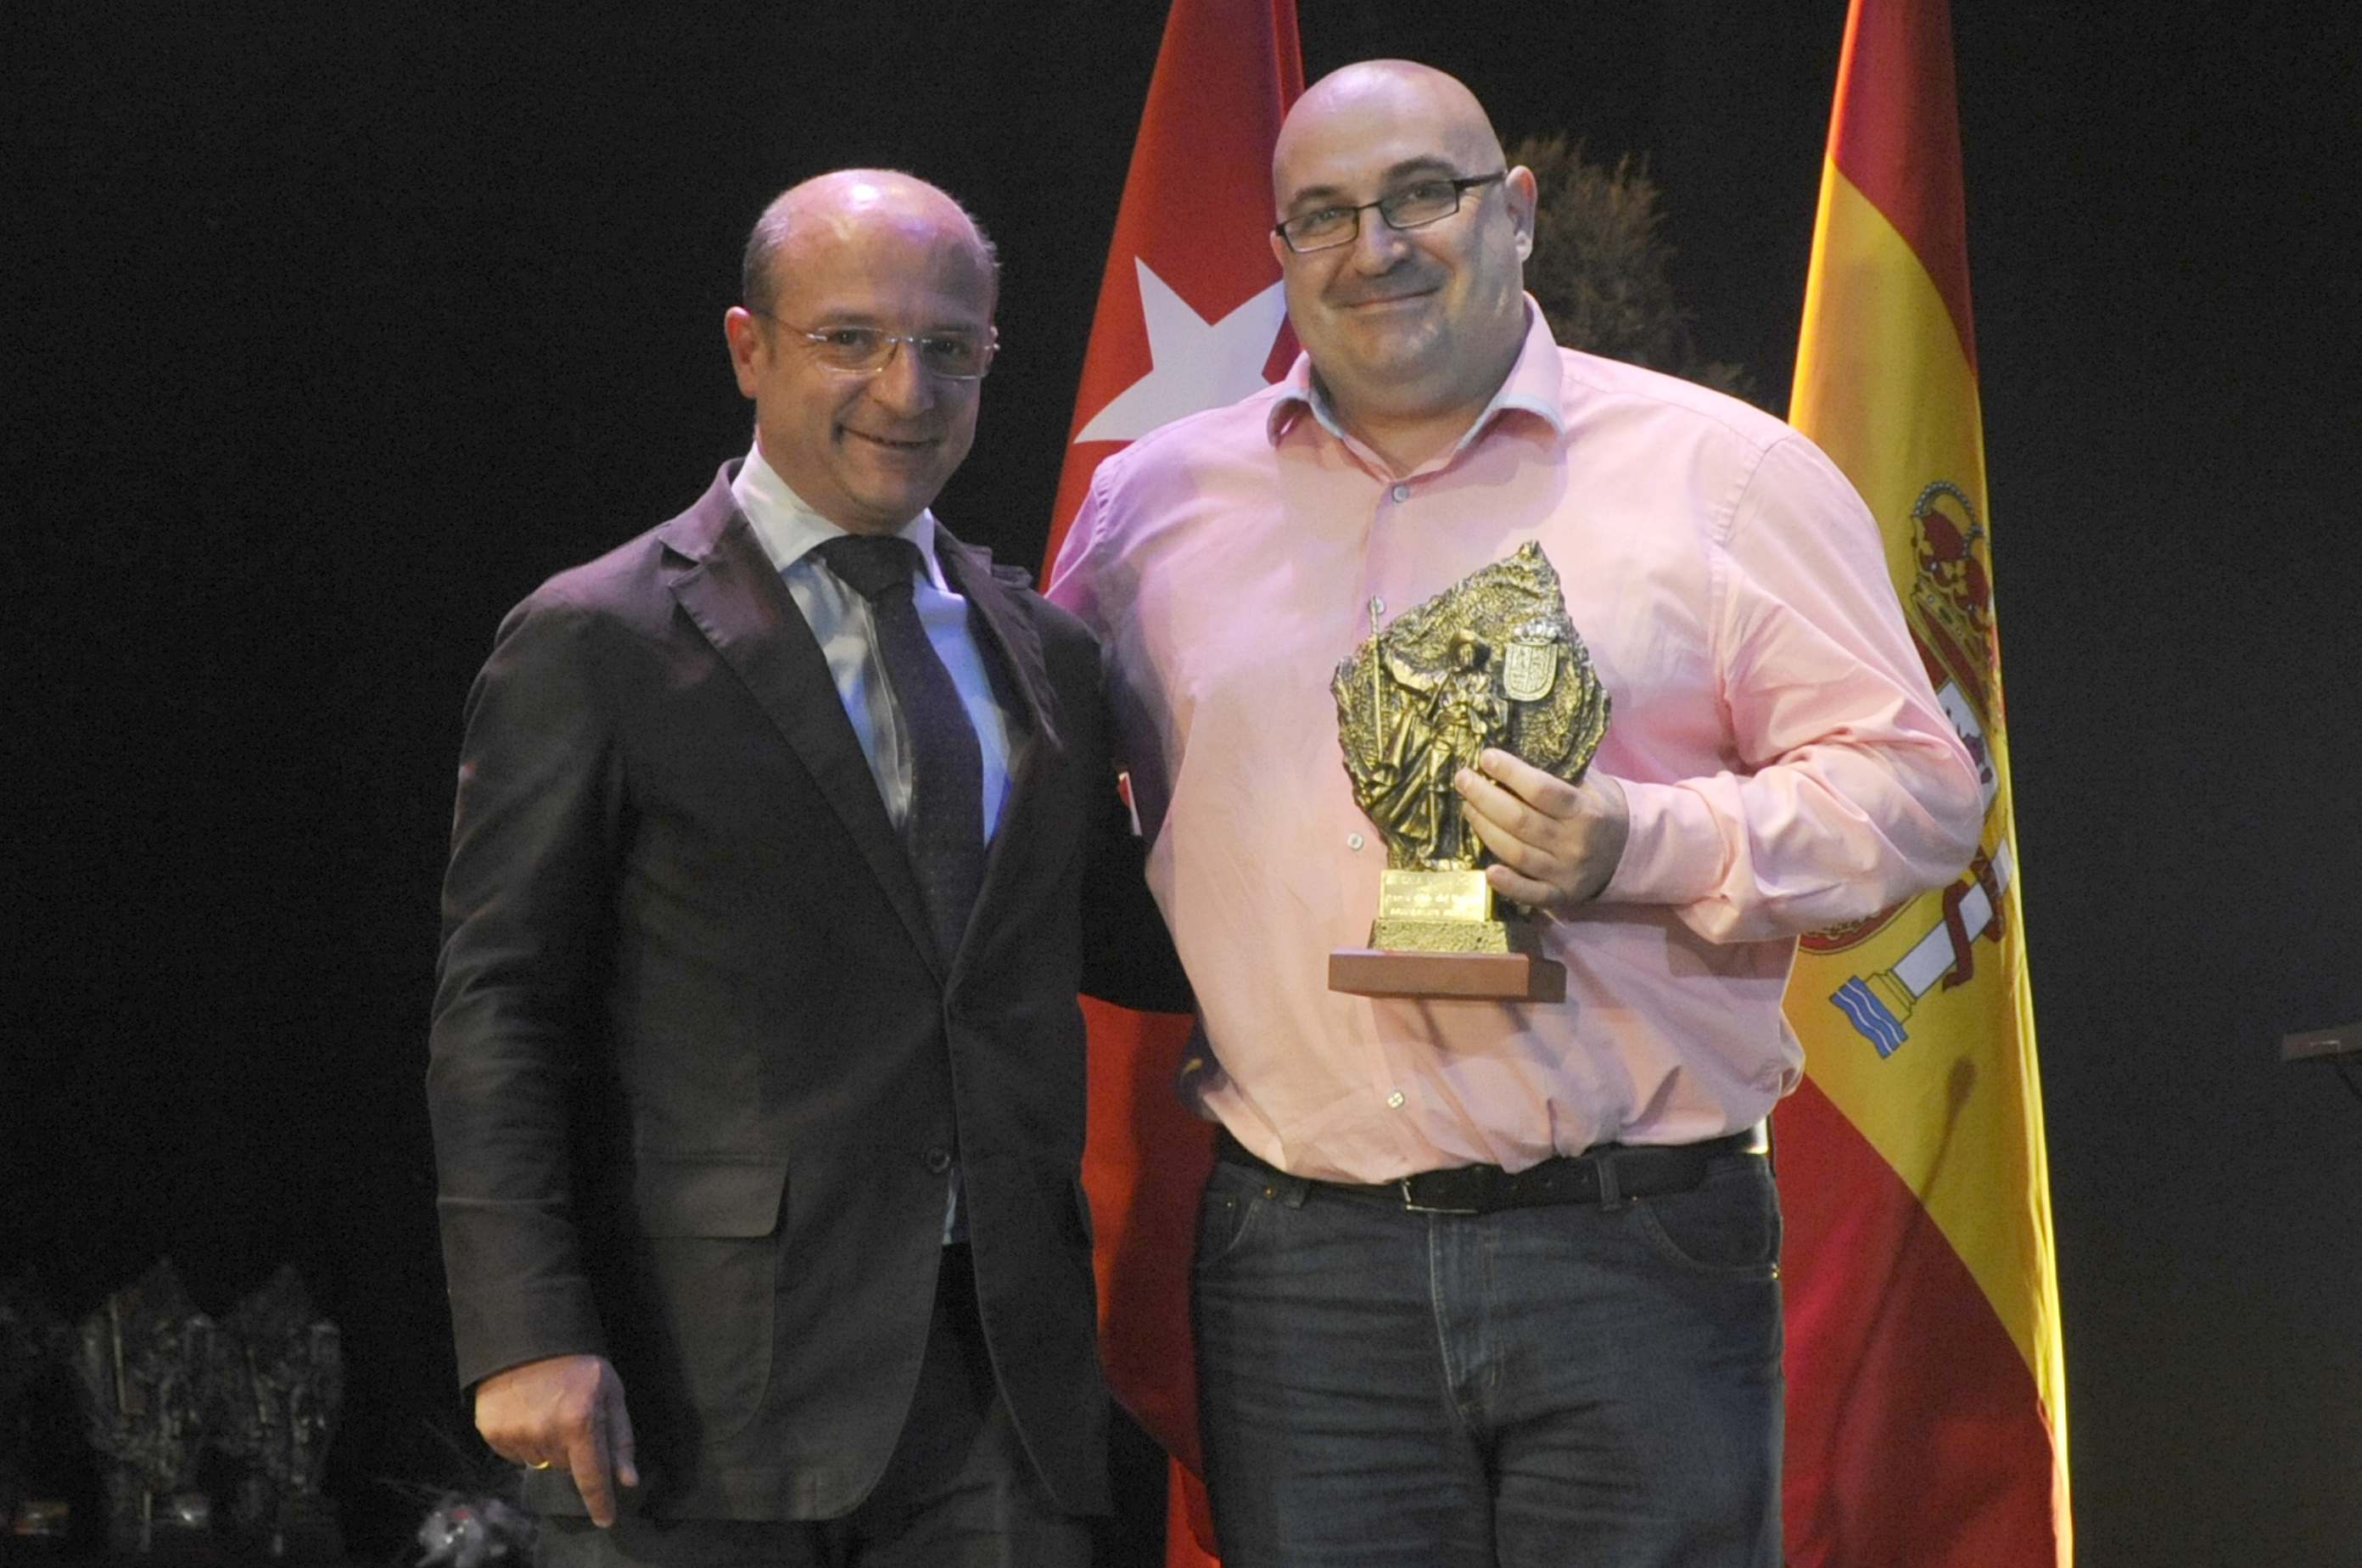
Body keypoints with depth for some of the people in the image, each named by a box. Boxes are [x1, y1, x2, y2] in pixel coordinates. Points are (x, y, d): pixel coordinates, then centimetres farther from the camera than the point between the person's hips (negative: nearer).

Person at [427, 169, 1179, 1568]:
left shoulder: (1046, 654, 16)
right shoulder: (593, 646, -1)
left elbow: (1115, 939, 22)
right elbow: (498, 1014, -4)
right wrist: (527, 1338, -14)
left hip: (1001, 1397, 4)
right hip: (705, 1389, -4)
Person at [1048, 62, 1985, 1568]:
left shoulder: (1723, 471, 3)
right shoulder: (1155, 500, 13)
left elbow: (1916, 787, 1)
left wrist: (1648, 848, -15)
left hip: (1637, 1255, -2)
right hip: (1300, 1261, 2)